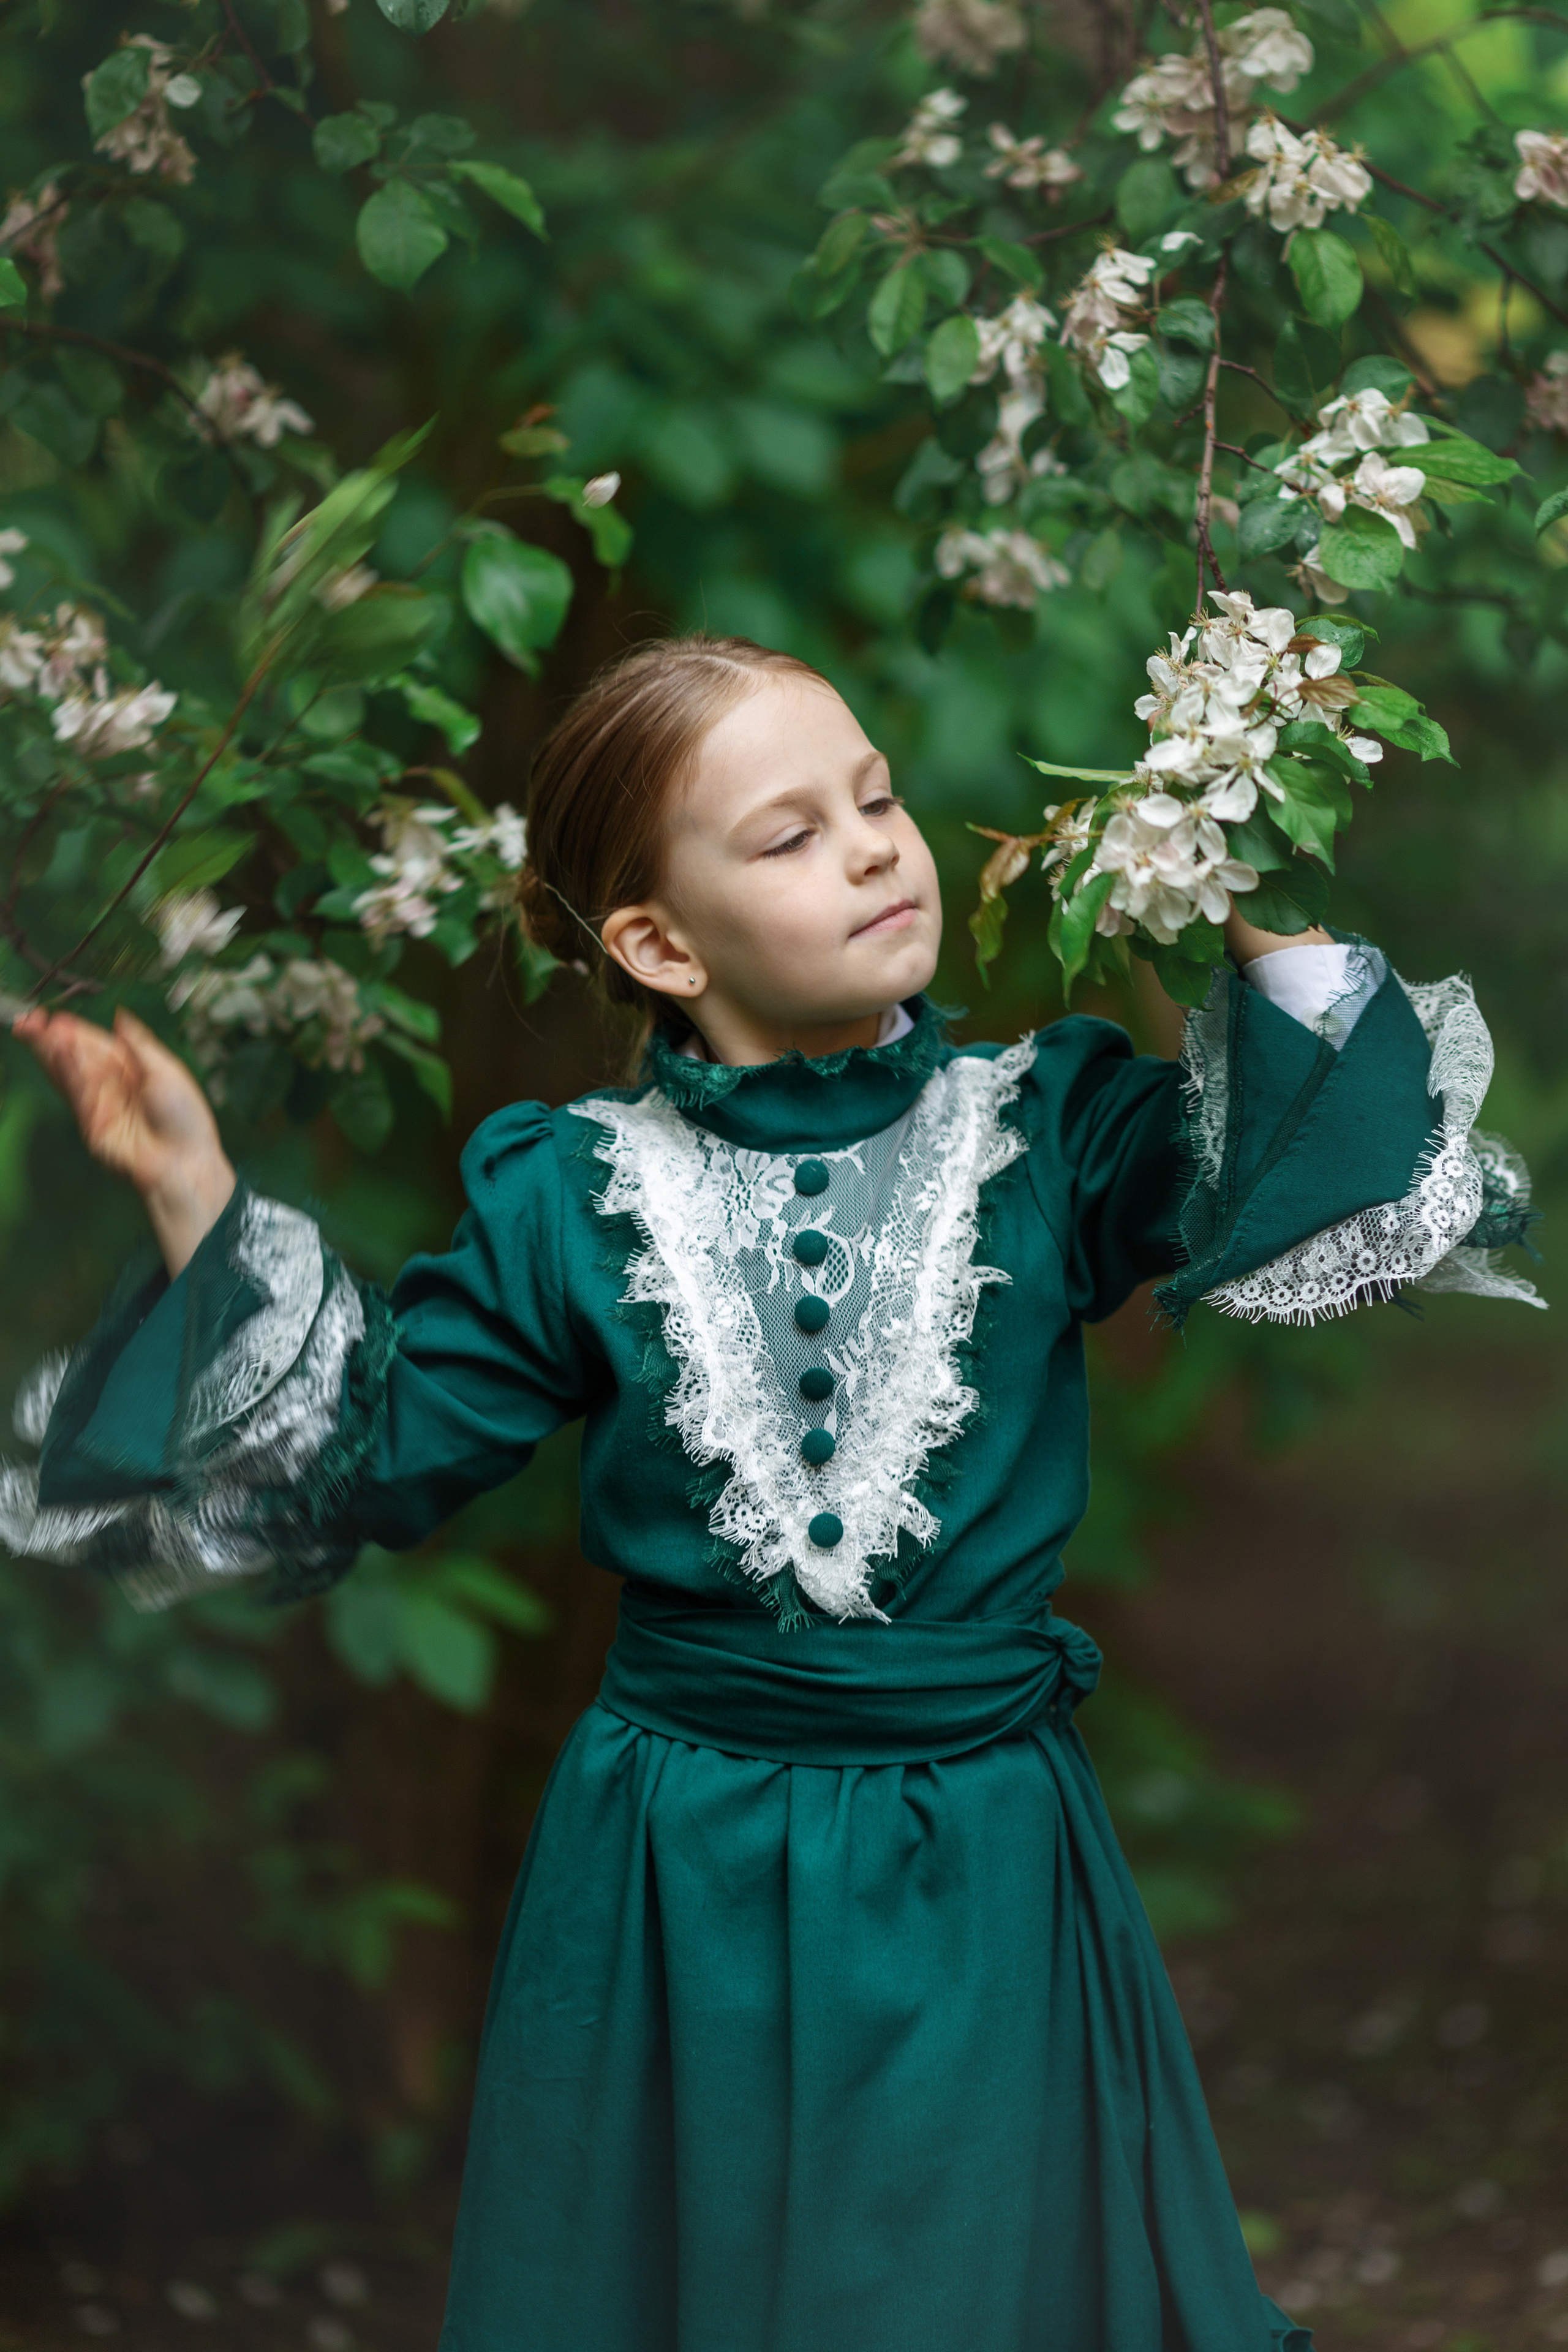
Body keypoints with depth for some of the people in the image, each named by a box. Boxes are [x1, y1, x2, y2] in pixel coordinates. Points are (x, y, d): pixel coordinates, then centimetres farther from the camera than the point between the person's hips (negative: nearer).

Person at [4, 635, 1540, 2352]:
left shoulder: (1047, 1124, -3)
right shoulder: (569, 1195, -2)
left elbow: (1269, 1211, -17)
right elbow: (363, 1459, 1)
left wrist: (1269, 930, -22)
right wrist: (199, 1209, -7)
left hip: (979, 1867, 0)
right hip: (679, 1875, 0)